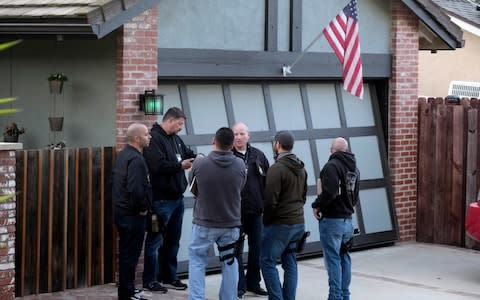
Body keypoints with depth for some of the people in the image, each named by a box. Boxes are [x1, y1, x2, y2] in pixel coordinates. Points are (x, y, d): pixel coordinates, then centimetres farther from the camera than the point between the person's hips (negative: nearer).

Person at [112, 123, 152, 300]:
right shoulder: (136, 159, -21)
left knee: (126, 252, 18)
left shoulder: (123, 155, 11)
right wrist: (143, 208, -14)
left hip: (122, 211, 10)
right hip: (133, 214, -10)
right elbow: (136, 189, -29)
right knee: (130, 254, -2)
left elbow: (115, 181, 18)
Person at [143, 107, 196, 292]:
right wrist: (180, 166, -19)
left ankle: (169, 277, 26)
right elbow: (158, 166, -25)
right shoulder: (154, 138, -15)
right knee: (155, 240, -1)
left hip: (177, 197, 9)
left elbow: (187, 153, 25)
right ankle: (150, 280, 6)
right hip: (161, 199, -9)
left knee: (172, 240, 16)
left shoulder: (175, 139, 13)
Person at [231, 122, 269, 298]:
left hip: (256, 210, 4)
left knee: (257, 248, 11)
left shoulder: (258, 155, 7)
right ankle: (239, 286, 12)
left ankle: (253, 283, 24)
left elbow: (268, 180, 11)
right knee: (237, 249, 3)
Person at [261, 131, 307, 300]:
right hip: (298, 222, 8)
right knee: (290, 263, 11)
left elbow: (270, 200, -17)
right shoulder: (301, 168, 11)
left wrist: (266, 220, -4)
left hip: (280, 224, -8)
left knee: (268, 262, -1)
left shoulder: (277, 168, -15)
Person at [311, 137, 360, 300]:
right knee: (344, 258, 15)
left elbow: (329, 193, -24)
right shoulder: (354, 168, 13)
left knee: (333, 259, -4)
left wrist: (317, 206, -11)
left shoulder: (332, 166, -14)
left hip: (331, 220, -8)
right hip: (347, 219, 8)